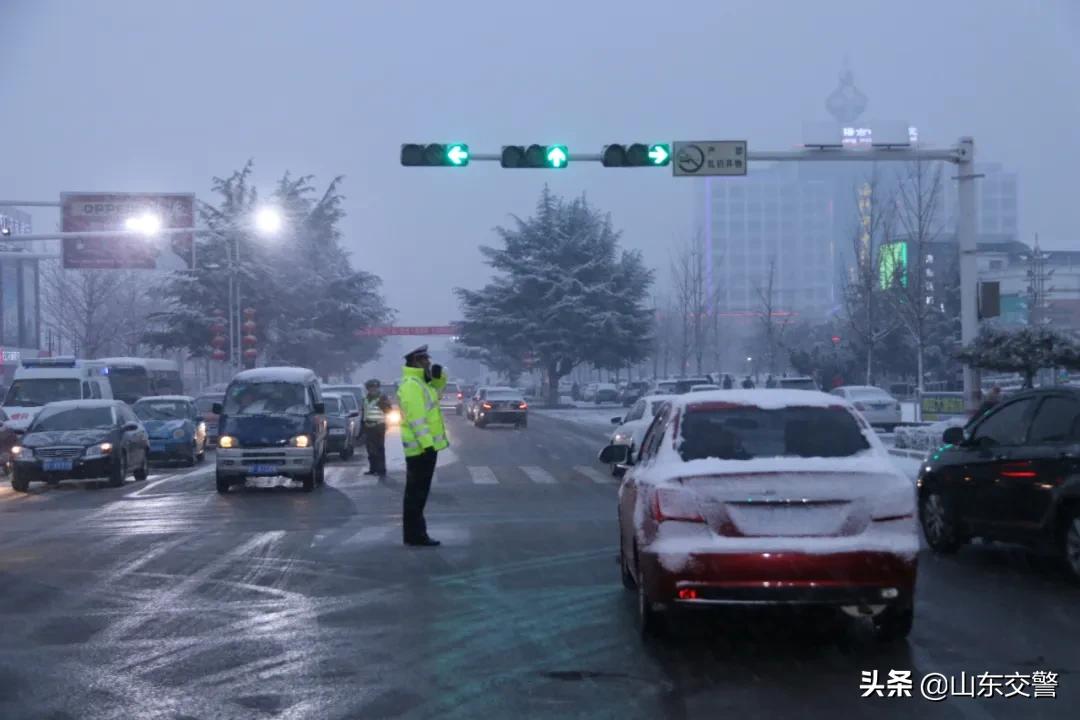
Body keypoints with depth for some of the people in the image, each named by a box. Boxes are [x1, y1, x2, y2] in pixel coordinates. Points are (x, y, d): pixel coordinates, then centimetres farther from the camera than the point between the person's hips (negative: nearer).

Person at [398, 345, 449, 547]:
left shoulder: (419, 383, 14)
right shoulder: (411, 385, -17)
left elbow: (437, 391, 29)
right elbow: (416, 417, -24)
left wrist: (438, 377, 8)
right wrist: (426, 443, -27)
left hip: (424, 446, 10)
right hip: (421, 447, -10)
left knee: (417, 492, 14)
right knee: (416, 493, -7)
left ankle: (414, 533, 21)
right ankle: (415, 534, -6)